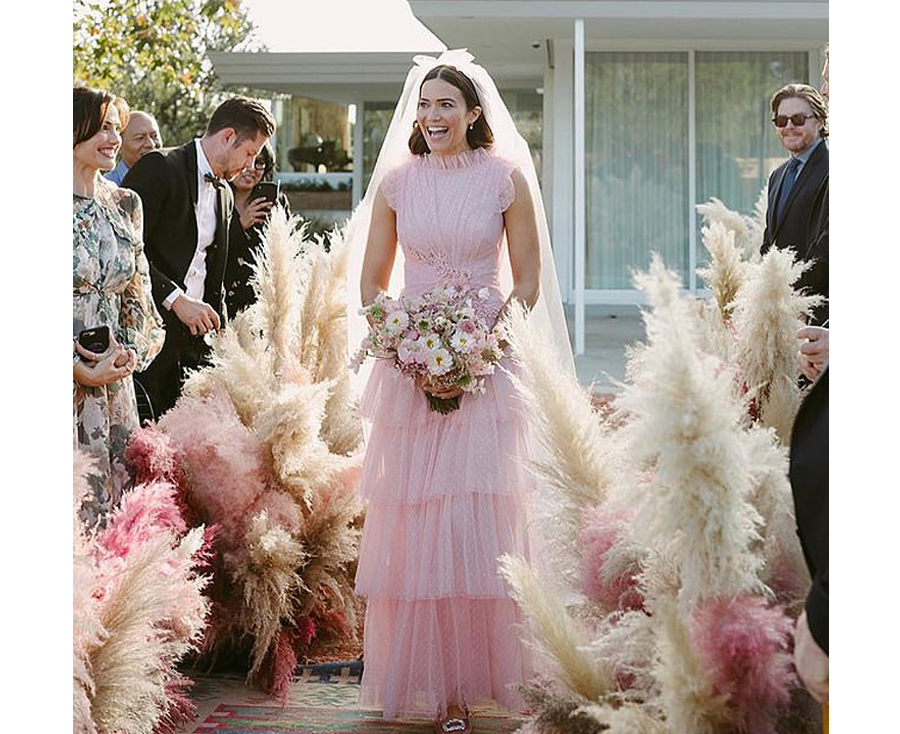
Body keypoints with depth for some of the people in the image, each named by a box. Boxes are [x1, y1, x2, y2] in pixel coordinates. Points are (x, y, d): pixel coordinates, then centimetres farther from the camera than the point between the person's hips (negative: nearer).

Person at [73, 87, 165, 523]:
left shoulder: (124, 204, 11)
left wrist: (130, 349, -2)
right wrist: (82, 368, -13)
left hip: (113, 380, 6)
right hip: (68, 382, -6)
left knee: (114, 495, 6)